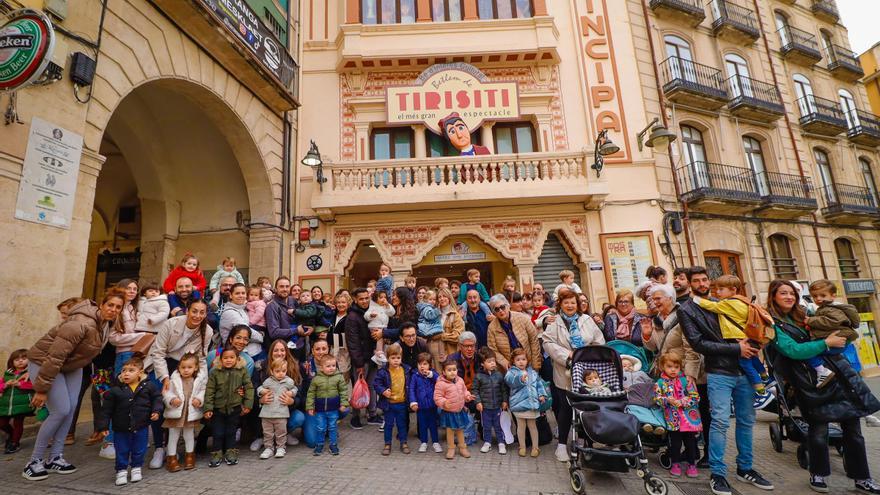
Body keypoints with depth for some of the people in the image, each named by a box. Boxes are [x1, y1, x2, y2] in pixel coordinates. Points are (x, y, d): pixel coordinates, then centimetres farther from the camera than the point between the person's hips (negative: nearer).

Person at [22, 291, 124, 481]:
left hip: (72, 364, 7)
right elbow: (54, 356, -30)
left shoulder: (108, 322, -9)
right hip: (44, 362, -7)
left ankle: (55, 458, 15)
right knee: (61, 410, -11)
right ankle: (34, 462, 7)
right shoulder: (81, 323, -34)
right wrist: (41, 389, -24)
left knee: (71, 409, 2)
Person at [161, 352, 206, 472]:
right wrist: (172, 399, -26)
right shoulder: (174, 379, -9)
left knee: (189, 435, 16)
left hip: (191, 413, 1)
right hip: (175, 413, -1)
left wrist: (199, 399, -16)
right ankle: (171, 458, 26)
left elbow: (203, 391, 2)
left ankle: (189, 456, 33)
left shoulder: (200, 379, -6)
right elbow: (167, 393, -7)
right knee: (173, 435, 10)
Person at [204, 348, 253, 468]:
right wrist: (208, 408, -7)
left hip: (235, 407, 0)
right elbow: (209, 391, -3)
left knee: (231, 431, 11)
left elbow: (249, 388, -3)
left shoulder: (242, 371, -4)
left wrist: (247, 404, -6)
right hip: (218, 408, 0)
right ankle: (217, 453, 23)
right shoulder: (215, 373, -4)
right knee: (217, 432, 7)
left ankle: (230, 452, 25)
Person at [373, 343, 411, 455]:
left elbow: (410, 384, 7)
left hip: (402, 403, 2)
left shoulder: (406, 370, -4)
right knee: (388, 424, 13)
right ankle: (387, 444, 28)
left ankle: (403, 443, 31)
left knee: (402, 424, 15)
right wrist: (383, 391, -23)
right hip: (388, 404, -2)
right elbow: (376, 383, -9)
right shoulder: (383, 372, -14)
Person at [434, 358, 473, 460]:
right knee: (450, 430, 11)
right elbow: (437, 397, -19)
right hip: (448, 412, -4)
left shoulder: (460, 380, -2)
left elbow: (464, 391, 13)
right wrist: (444, 403, -35)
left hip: (460, 410, 5)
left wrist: (467, 396, -6)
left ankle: (462, 447, 35)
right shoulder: (441, 384, -21)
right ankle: (451, 449, 30)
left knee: (460, 429, 19)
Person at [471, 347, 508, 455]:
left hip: (497, 406, 1)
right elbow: (474, 389, -4)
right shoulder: (479, 376, -10)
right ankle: (487, 443, 30)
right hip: (485, 406, -1)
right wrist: (478, 401, -9)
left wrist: (505, 400, 0)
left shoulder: (499, 375, -4)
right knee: (486, 426, 13)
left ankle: (501, 443, 27)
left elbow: (504, 389, 4)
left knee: (498, 426, 11)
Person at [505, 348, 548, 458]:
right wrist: (520, 379, -46)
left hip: (532, 403, 3)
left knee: (532, 425, 15)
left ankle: (535, 447, 29)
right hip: (519, 403, -3)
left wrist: (542, 394, -1)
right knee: (521, 426, 10)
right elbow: (509, 380, -28)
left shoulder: (533, 373, 8)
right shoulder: (512, 372, -7)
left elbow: (539, 384, 14)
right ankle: (522, 447, 27)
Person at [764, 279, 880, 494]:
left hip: (838, 376, 6)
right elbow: (793, 350, -17)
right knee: (818, 430, 1)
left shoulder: (802, 315, 13)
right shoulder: (773, 323, -8)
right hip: (811, 383, -6)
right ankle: (818, 474, 22)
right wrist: (826, 343, -12)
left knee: (852, 428, 8)